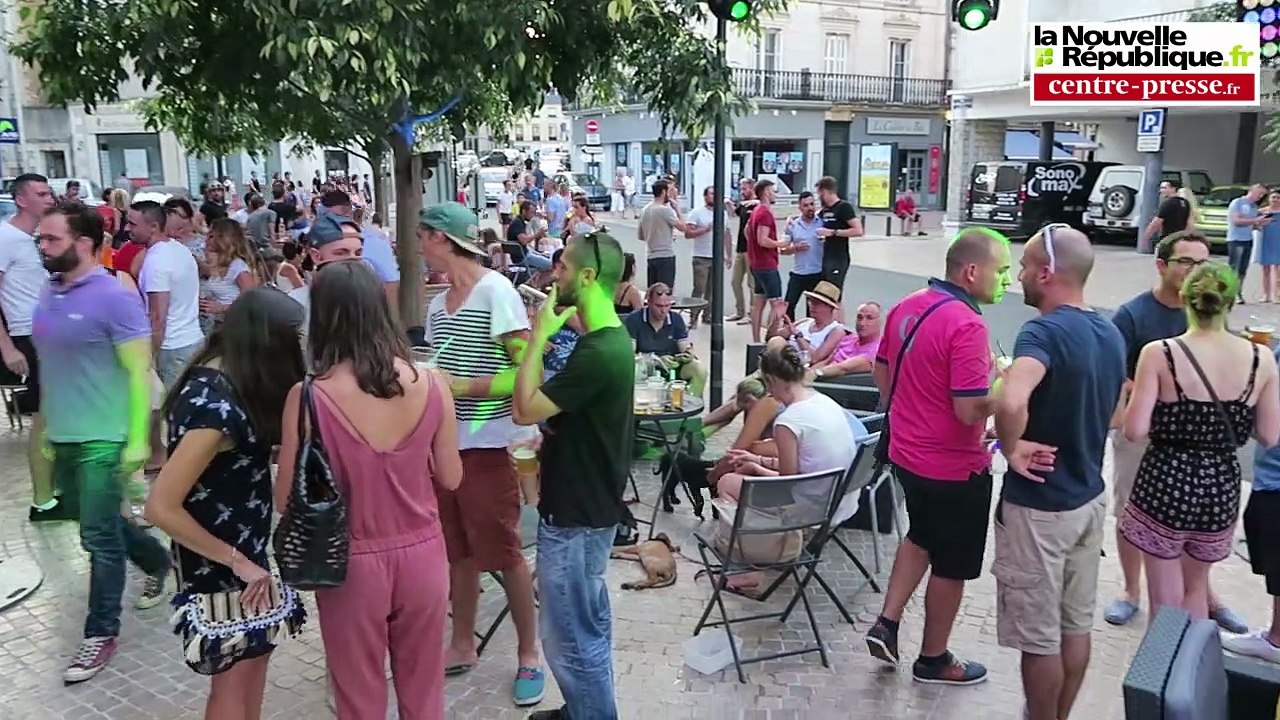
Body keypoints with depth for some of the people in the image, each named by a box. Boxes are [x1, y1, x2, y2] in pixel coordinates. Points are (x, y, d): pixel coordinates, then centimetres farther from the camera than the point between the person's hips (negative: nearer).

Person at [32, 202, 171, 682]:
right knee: (102, 525, 20)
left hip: (102, 440, -8)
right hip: (63, 438, 8)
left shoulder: (113, 297, -16)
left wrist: (138, 440, -18)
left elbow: (139, 372, -15)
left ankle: (101, 634, 15)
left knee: (99, 539, 1)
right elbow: (52, 367, 14)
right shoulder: (49, 294, 7)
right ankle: (159, 563, 44)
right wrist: (48, 427, 16)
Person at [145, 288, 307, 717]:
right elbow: (161, 508, -30)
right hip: (218, 564, -9)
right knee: (233, 677, 9)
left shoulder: (217, 379, -3)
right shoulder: (216, 408, -30)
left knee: (256, 653, 21)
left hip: (243, 549, 9)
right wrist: (237, 561, -22)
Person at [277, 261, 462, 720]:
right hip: (422, 555, 2)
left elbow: (286, 500, -10)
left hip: (354, 564, -2)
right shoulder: (430, 384, -11)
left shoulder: (309, 397, -18)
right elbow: (450, 478, 0)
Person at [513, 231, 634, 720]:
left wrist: (540, 335, -17)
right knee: (588, 625, 23)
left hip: (575, 515, -10)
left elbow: (526, 409, -23)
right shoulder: (610, 340, 7)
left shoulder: (598, 352, -26)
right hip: (589, 505, 10)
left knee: (569, 637, 3)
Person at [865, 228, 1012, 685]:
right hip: (954, 465, -8)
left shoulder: (905, 307, 1)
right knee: (951, 563, 11)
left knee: (921, 538, 29)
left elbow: (881, 373, 12)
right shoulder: (966, 325, -25)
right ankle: (933, 660, 27)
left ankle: (887, 624, 24)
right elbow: (970, 410, -27)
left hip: (906, 452, 8)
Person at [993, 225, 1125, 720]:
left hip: (1038, 505, -9)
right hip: (1088, 497, 9)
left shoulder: (1045, 332, -23)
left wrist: (1012, 450, -25)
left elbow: (1011, 402, -42)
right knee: (1076, 626, 20)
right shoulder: (1110, 334, 5)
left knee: (1038, 636, 7)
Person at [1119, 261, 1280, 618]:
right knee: (1195, 587, 27)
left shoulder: (1159, 354, -15)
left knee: (1166, 604, 12)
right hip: (1221, 486, 4)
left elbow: (1135, 431, -16)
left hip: (1166, 483, -3)